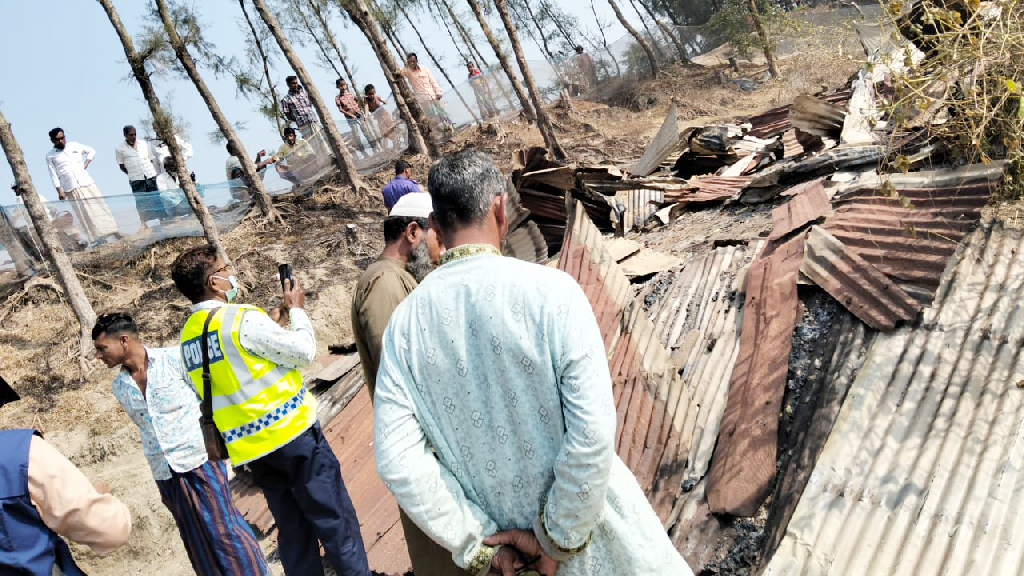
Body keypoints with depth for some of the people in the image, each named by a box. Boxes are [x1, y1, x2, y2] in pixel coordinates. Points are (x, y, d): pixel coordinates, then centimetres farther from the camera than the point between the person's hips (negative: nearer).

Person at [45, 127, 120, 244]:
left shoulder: (74, 146, 11)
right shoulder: (50, 156, 6)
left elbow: (91, 151, 24)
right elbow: (53, 175, 3)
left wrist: (86, 163, 10)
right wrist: (59, 191, -6)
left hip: (86, 183, 2)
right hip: (70, 189, -2)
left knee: (98, 207, 0)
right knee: (84, 215, -6)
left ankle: (112, 233, 6)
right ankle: (97, 238, -5)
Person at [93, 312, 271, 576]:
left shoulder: (175, 358, -8)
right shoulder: (119, 386, 7)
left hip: (199, 458, -5)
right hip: (164, 473, 5)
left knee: (223, 530, -1)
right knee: (196, 542, 11)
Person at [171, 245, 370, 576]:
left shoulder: (188, 337, 8)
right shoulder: (241, 319, -16)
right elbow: (304, 352, -11)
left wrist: (270, 322, 20)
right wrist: (296, 310, 5)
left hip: (249, 446, 7)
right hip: (290, 432, -7)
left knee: (293, 530, 16)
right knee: (335, 521, 4)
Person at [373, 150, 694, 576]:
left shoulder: (405, 321, -10)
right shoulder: (551, 292, -21)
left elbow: (396, 459, -12)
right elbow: (593, 434, -25)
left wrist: (477, 541, -7)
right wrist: (558, 538, -13)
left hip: (500, 533, 4)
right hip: (582, 521, -3)